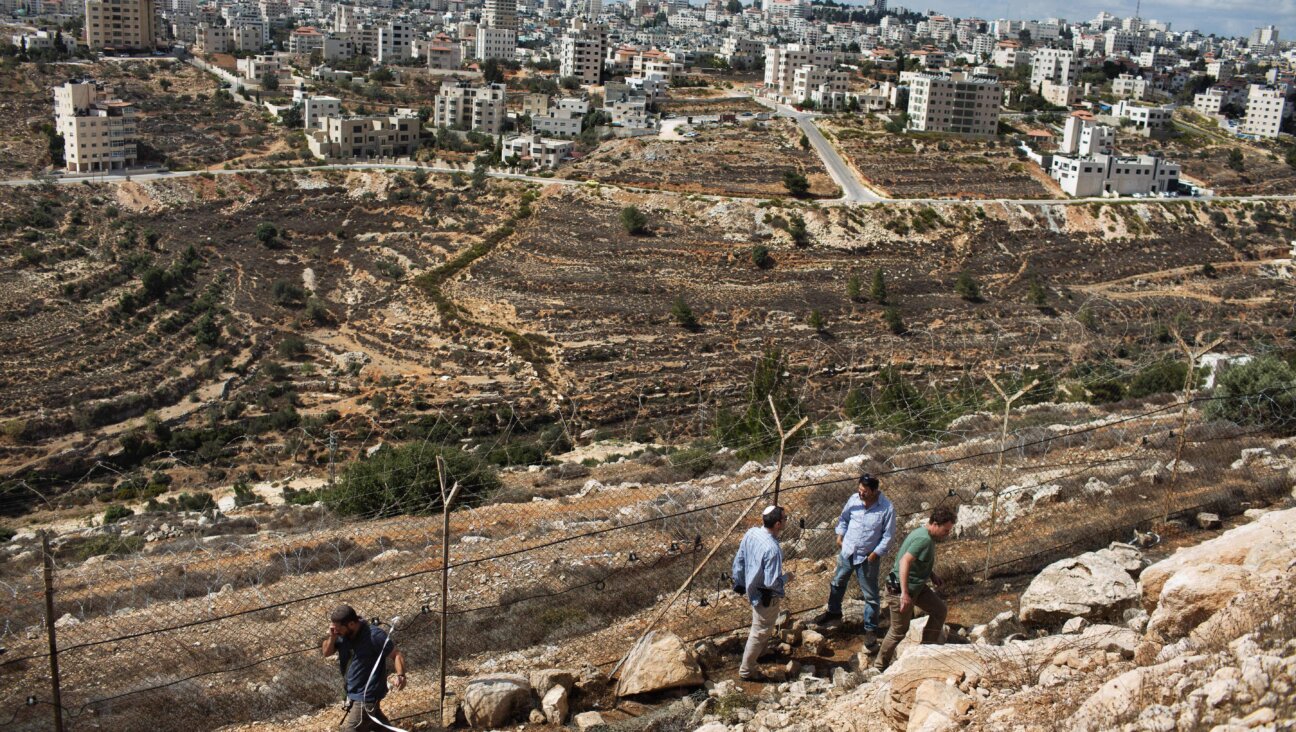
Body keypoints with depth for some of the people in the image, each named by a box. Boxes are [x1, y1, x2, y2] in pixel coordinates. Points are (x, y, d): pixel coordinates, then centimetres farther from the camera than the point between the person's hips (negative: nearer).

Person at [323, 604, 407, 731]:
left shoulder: (375, 636, -27)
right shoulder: (342, 635, -8)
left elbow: (396, 655, -20)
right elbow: (326, 653, 2)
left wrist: (400, 676, -38)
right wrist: (332, 637, -19)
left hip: (365, 696, -7)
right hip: (352, 693, 7)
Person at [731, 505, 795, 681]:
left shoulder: (751, 533, -12)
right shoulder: (772, 549, -35)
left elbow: (738, 560, 0)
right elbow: (772, 582, -31)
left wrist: (739, 583, 15)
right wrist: (786, 577, -10)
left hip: (752, 588, 8)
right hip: (766, 596, -8)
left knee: (760, 626, 32)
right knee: (760, 632, 12)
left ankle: (760, 652, 55)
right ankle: (746, 670, 26)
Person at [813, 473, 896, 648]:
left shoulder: (887, 509, -22)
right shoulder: (854, 499, -10)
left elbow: (888, 536, -14)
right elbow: (844, 518, 9)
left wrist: (874, 554, -16)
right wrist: (840, 536, -1)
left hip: (868, 558, -5)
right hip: (847, 551, 5)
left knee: (870, 596, 6)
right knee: (837, 583, 24)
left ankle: (870, 629, 21)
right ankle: (833, 611, 48)